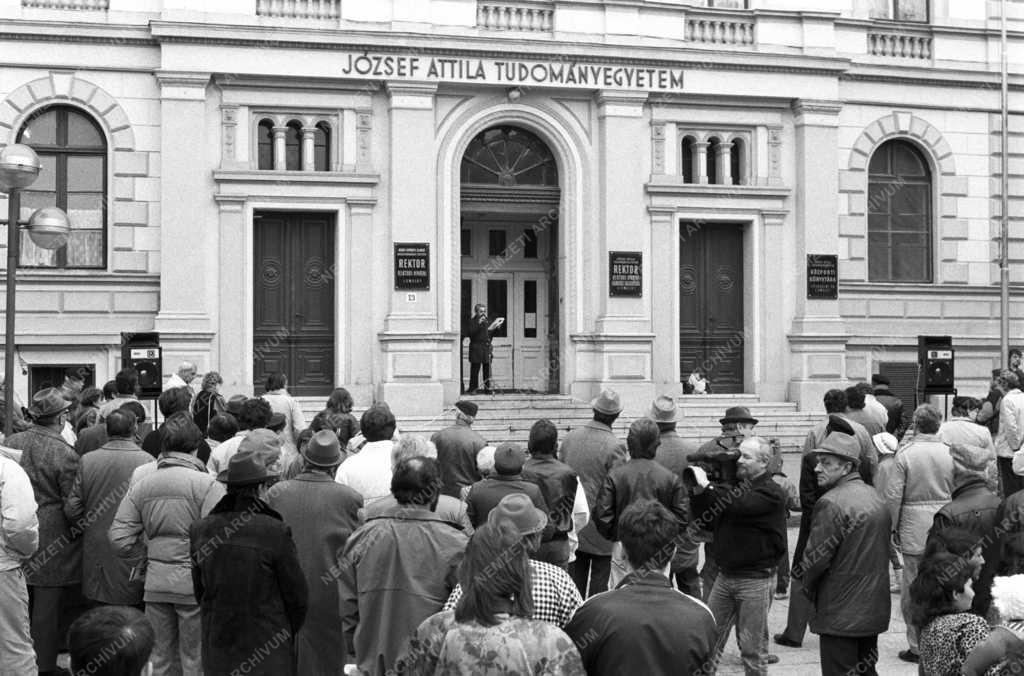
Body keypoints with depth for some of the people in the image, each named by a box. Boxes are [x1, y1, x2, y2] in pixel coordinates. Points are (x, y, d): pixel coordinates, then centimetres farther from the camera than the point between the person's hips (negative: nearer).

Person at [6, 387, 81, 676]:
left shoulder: (10, 443, -1)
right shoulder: (65, 454, -16)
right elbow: (72, 505, -15)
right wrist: (76, 532, 3)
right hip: (52, 542, -5)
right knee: (48, 611, 5)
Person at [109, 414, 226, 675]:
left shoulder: (141, 484, 2)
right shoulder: (206, 484, -12)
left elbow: (120, 539, 0)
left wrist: (150, 549, 13)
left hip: (155, 582, 4)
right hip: (194, 582, -4)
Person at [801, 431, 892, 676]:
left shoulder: (832, 503, -19)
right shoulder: (875, 498, 10)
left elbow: (816, 558, -18)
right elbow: (882, 551, 15)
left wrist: (809, 589, 1)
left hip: (841, 613, -9)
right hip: (873, 608, 9)